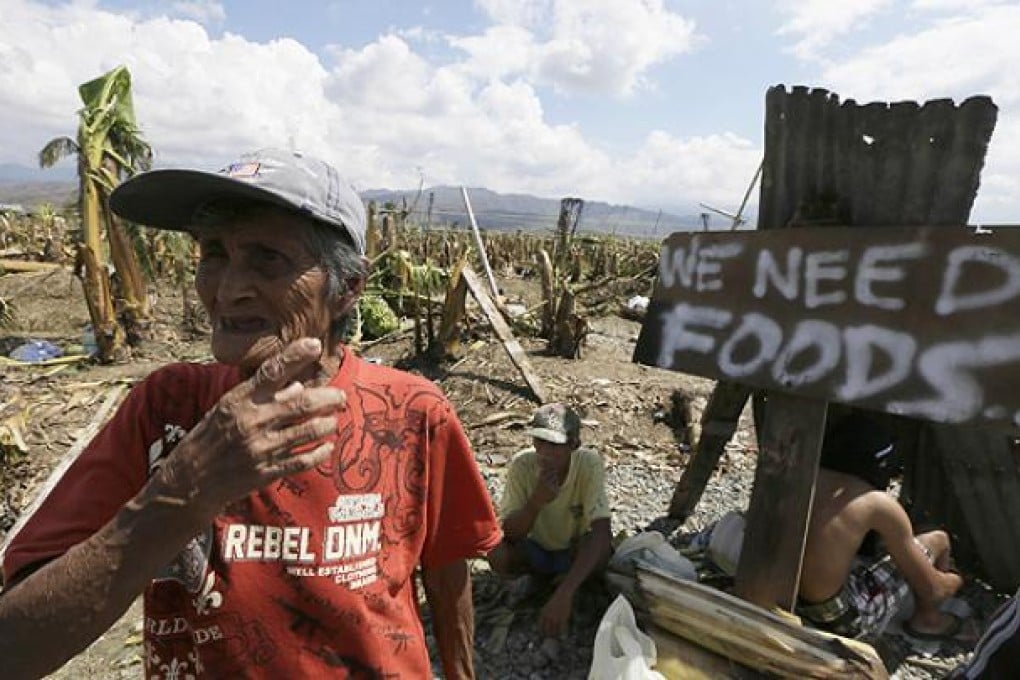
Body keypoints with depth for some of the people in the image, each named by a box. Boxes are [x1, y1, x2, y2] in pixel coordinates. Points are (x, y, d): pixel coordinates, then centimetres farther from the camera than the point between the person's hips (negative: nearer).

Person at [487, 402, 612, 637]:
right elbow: (508, 535, -24)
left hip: (575, 550, -1)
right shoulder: (522, 464, -25)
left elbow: (602, 532, -38)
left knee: (602, 549, -34)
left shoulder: (589, 463, -29)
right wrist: (537, 501, -44)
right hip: (536, 549, 1)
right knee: (498, 555, -29)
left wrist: (564, 594, -49)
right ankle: (542, 574, 4)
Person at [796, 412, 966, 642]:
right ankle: (927, 620, 32)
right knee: (938, 540, 10)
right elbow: (932, 588, -1)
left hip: (786, 604, 5)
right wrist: (954, 581, 22)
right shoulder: (878, 504, -13)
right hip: (841, 622, -5)